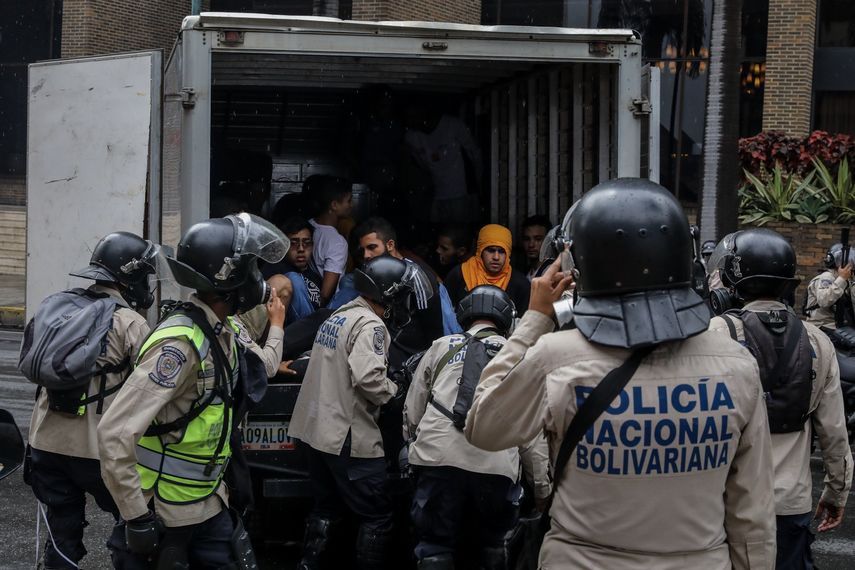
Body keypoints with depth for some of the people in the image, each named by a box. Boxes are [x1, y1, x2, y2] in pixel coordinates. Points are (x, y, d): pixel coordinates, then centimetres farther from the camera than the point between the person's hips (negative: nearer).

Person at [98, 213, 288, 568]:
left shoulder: (227, 331, 2)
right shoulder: (180, 343, -27)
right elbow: (115, 433, -32)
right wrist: (138, 518, -27)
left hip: (209, 499, 9)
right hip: (172, 515, -9)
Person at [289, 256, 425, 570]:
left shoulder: (337, 317, 13)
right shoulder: (370, 325, -16)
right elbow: (368, 377, -29)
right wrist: (393, 389, -10)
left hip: (314, 430, 9)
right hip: (348, 437, -9)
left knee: (326, 507, 21)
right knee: (377, 516, 0)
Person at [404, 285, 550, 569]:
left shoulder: (441, 347, 17)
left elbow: (412, 410, 18)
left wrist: (413, 442, 37)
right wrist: (542, 487, 16)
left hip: (439, 460, 0)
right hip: (497, 467, 1)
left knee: (436, 545, 8)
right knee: (493, 543, 21)